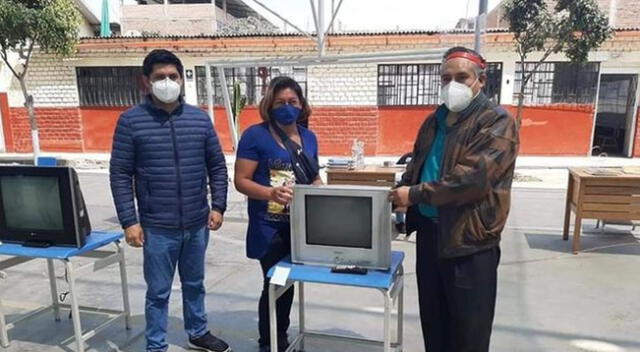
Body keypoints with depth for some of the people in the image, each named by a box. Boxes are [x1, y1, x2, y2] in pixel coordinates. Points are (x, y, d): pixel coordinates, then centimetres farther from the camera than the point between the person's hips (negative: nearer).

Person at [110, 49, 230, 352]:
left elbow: (217, 166, 8)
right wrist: (129, 221, -10)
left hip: (197, 224, 3)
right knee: (158, 292, 10)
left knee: (194, 283, 21)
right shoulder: (131, 121, -6)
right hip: (158, 227, -3)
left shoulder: (200, 119, 3)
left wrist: (218, 206, 1)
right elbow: (120, 175, -5)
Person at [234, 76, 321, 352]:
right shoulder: (255, 135, -9)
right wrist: (271, 193, -28)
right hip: (270, 227, -5)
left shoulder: (309, 137, 8)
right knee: (274, 283, 3)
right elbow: (241, 181, -12)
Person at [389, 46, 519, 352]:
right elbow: (416, 166, 20)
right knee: (433, 317, 20)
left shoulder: (496, 121, -12)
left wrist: (414, 195, -19)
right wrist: (399, 194, 1)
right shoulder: (435, 121, 12)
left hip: (469, 239, -7)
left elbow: (472, 178, -24)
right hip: (429, 231, 7)